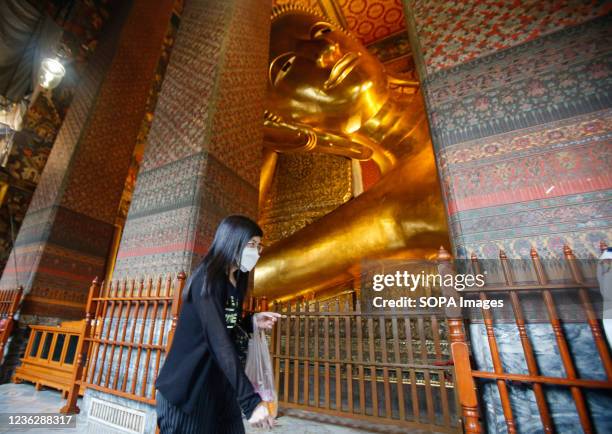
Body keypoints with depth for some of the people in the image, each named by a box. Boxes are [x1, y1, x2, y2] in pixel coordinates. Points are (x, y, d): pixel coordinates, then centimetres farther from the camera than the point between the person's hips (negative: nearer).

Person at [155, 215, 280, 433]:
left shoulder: (236, 282, 5)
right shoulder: (207, 279, -21)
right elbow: (218, 340, -30)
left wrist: (252, 321, -4)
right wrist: (250, 399, -32)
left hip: (219, 386, 8)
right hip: (186, 387, -8)